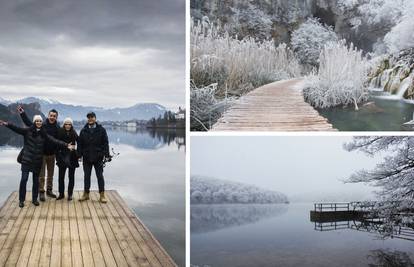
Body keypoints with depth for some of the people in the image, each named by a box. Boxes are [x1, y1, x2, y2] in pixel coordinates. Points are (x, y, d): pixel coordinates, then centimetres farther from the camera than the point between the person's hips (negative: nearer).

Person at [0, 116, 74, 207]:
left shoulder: (44, 134, 3)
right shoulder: (28, 131, -1)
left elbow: (55, 141, -3)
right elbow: (17, 129, -12)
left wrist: (66, 145, -14)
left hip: (38, 160, 2)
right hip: (26, 159, -2)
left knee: (36, 180, 9)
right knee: (24, 179, -5)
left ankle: (34, 199, 23)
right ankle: (21, 200, 8)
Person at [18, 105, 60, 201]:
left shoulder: (58, 128, -1)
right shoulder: (42, 125, -8)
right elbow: (29, 123, -5)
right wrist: (22, 113, -11)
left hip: (52, 154, 3)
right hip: (42, 153, -3)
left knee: (50, 174, 14)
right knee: (41, 175, 1)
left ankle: (49, 190, 26)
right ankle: (41, 192, 9)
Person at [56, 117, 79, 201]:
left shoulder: (74, 134, -1)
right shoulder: (60, 133, -3)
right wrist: (57, 156, -5)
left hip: (72, 157, 0)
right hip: (62, 156, 0)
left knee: (71, 176, 6)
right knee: (61, 176, 4)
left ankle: (70, 194, 14)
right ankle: (61, 194, 16)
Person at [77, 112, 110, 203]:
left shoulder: (101, 130, 0)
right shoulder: (83, 130, 6)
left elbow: (105, 143, -2)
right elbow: (79, 143, 7)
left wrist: (106, 155, -9)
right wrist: (79, 155, 0)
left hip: (98, 158, -2)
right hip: (86, 158, 2)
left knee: (100, 176, 2)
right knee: (87, 176, 10)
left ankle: (102, 195, 7)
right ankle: (86, 194, 20)